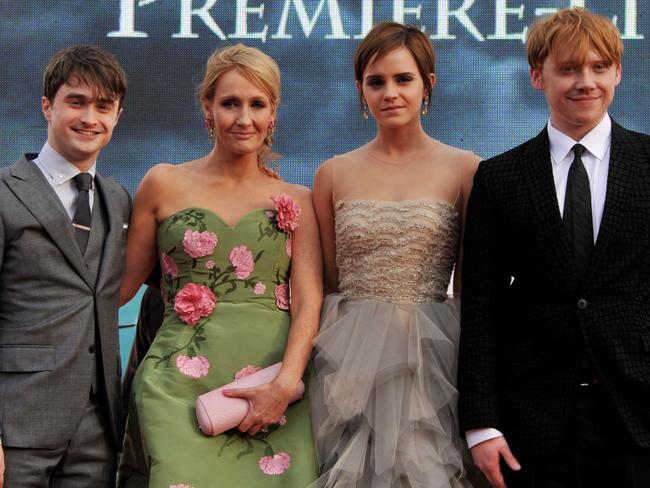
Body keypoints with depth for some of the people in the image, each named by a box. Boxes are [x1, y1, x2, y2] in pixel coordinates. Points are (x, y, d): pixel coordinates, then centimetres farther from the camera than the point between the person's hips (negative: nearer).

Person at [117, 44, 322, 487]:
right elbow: (124, 283, 12)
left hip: (275, 389, 1)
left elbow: (309, 301, 3)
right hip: (182, 384, -1)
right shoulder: (166, 184, 8)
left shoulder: (296, 200, 10)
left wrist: (286, 383, -11)